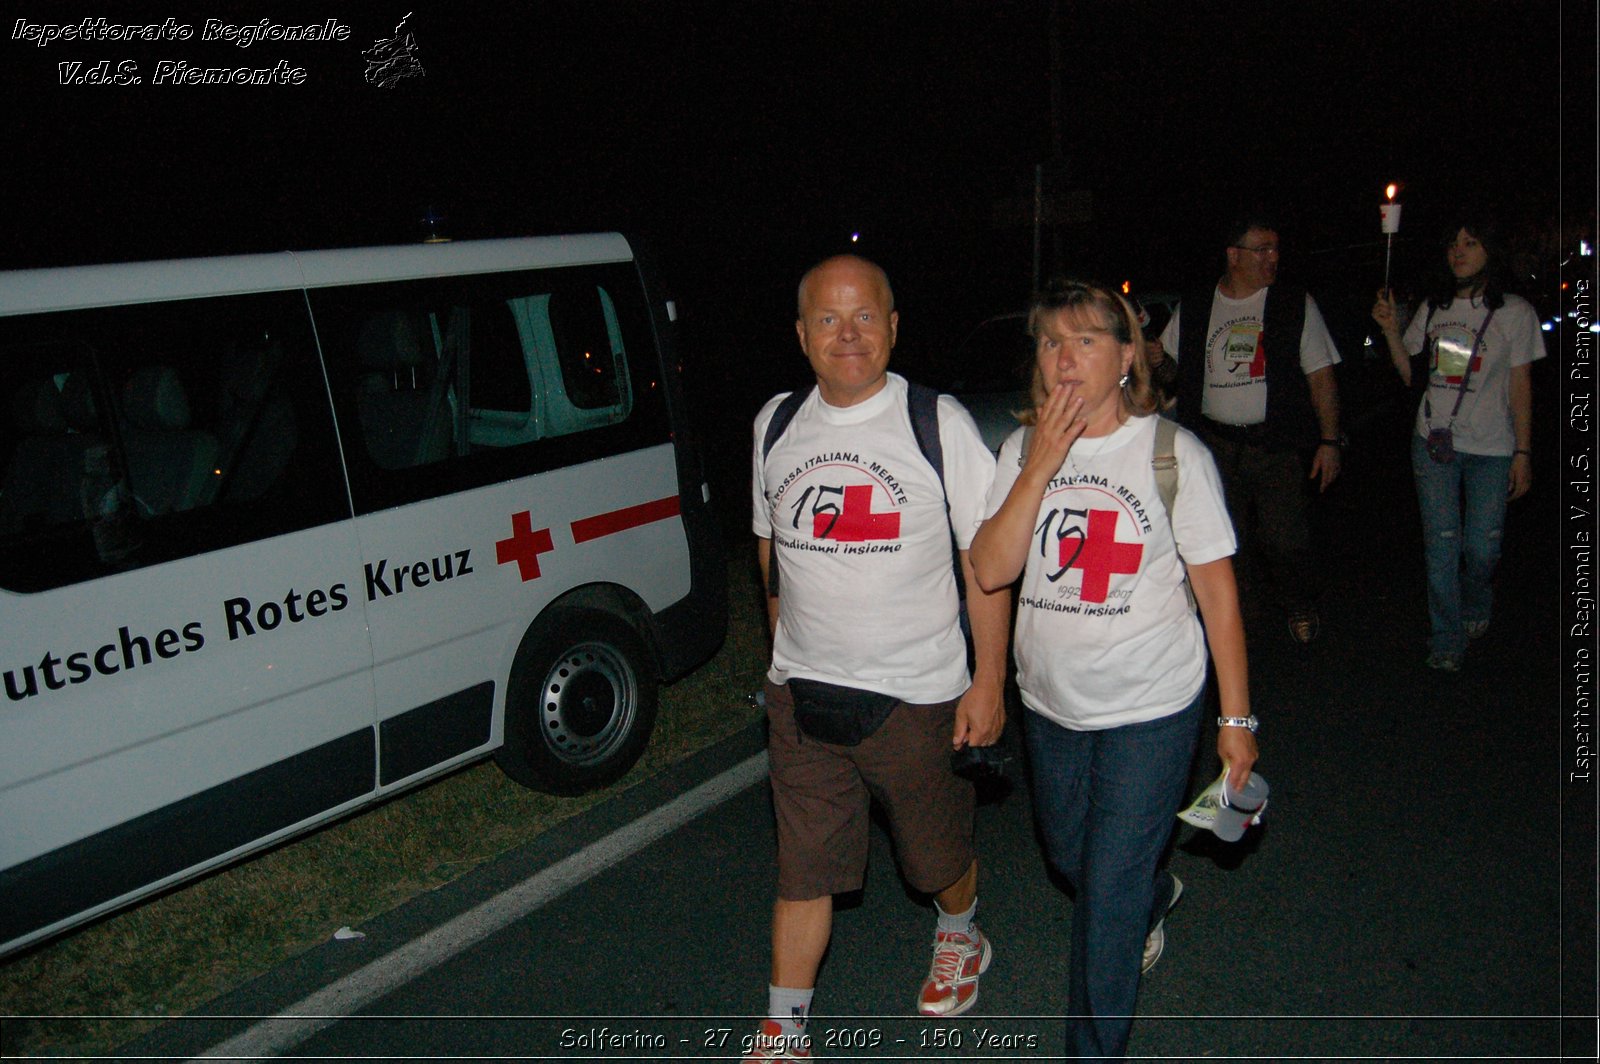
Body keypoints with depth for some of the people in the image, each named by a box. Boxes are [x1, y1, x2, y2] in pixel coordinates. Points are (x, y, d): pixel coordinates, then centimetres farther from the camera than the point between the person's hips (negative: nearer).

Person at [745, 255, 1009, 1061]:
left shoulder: (939, 424, -9)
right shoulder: (776, 424, 4)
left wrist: (989, 680, -11)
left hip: (919, 693, -2)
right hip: (800, 693, 3)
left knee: (939, 854, 17)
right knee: (803, 868, 8)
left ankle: (960, 940, 49)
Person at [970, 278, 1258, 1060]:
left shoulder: (1174, 453, -10)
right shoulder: (1022, 449, -2)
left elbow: (1216, 587, -6)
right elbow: (991, 571, -12)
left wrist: (1236, 716, -7)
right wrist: (1040, 467, -21)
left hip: (1151, 710, -4)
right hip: (1050, 705, 5)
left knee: (1107, 894, -2)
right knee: (1067, 857, 25)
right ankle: (1154, 896, 58)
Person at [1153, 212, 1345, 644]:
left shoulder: (1296, 305, 4)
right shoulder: (1193, 309, 8)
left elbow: (1321, 376, 4)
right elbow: (1175, 373, 16)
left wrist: (1330, 441, -2)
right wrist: (1159, 363, -8)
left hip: (1276, 446, -1)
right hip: (1215, 444, 2)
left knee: (1284, 541, -5)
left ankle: (1301, 607, 22)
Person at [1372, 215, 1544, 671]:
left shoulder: (1515, 312, -1)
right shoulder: (1433, 309, 7)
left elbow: (1520, 388, -1)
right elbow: (1412, 375, 9)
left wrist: (1523, 453, -4)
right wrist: (1391, 330, -5)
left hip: (1492, 449, -2)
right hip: (1434, 444, 2)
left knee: (1482, 548, 1)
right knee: (1441, 545, 2)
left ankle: (1476, 608, 34)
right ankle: (1447, 642, 13)